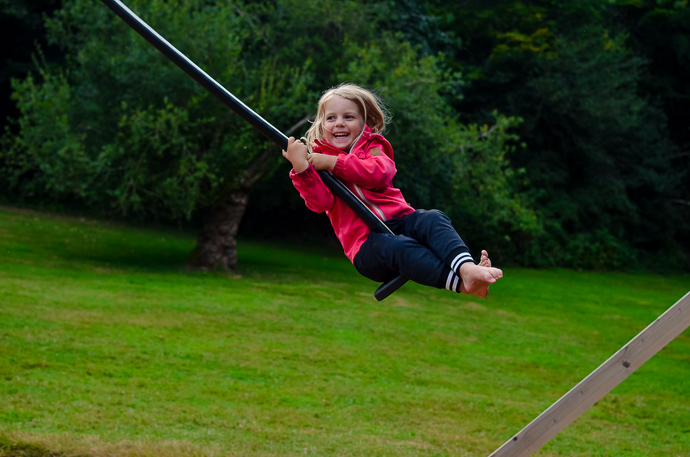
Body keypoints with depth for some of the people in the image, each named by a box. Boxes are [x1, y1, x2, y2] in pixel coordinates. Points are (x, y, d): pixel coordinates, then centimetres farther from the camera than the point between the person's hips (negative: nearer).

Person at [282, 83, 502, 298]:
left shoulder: (372, 148, 16)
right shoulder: (317, 161, 11)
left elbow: (380, 173, -10)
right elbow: (320, 202, -11)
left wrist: (333, 163, -15)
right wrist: (301, 169, -28)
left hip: (399, 220, 4)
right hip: (365, 241, -4)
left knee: (433, 219, -26)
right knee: (397, 246, -35)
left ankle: (467, 268, -52)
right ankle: (461, 283, -54)